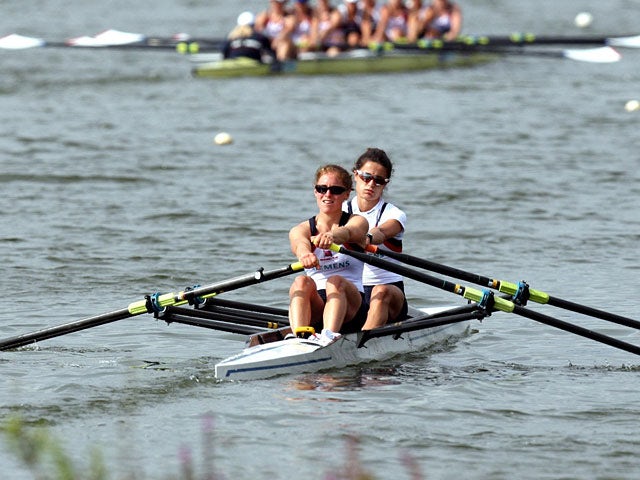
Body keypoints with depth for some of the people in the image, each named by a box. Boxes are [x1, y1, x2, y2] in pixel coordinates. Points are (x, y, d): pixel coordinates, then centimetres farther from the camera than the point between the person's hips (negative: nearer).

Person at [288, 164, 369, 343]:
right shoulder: (300, 230, 11)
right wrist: (304, 253, -43)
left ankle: (329, 336, -58)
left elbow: (347, 232, -19)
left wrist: (331, 236, -45)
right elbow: (300, 243, -16)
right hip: (314, 308, 1)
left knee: (335, 282, -32)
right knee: (302, 282, -29)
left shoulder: (358, 222, 8)